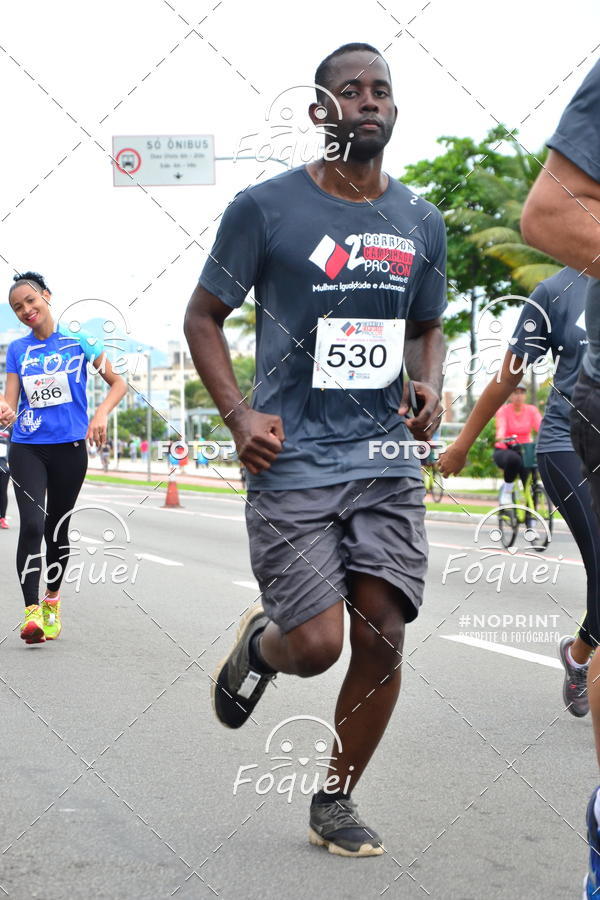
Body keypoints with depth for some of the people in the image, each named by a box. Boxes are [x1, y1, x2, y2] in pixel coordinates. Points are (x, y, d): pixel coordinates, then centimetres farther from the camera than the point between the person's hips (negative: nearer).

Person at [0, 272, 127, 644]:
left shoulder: (78, 340, -1)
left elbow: (118, 383, 3)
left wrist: (101, 414, -15)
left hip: (70, 447, -1)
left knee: (57, 528, 9)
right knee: (32, 525, -16)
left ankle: (53, 599, 30)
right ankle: (32, 610, -14)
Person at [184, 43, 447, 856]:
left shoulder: (422, 223, 11)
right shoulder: (265, 207, -3)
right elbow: (204, 315, 3)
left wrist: (429, 385, 2)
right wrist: (238, 415, -10)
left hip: (387, 460, 4)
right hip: (292, 462, -4)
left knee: (383, 633, -2)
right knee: (316, 645, -10)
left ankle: (335, 803, 18)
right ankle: (258, 643, 29)